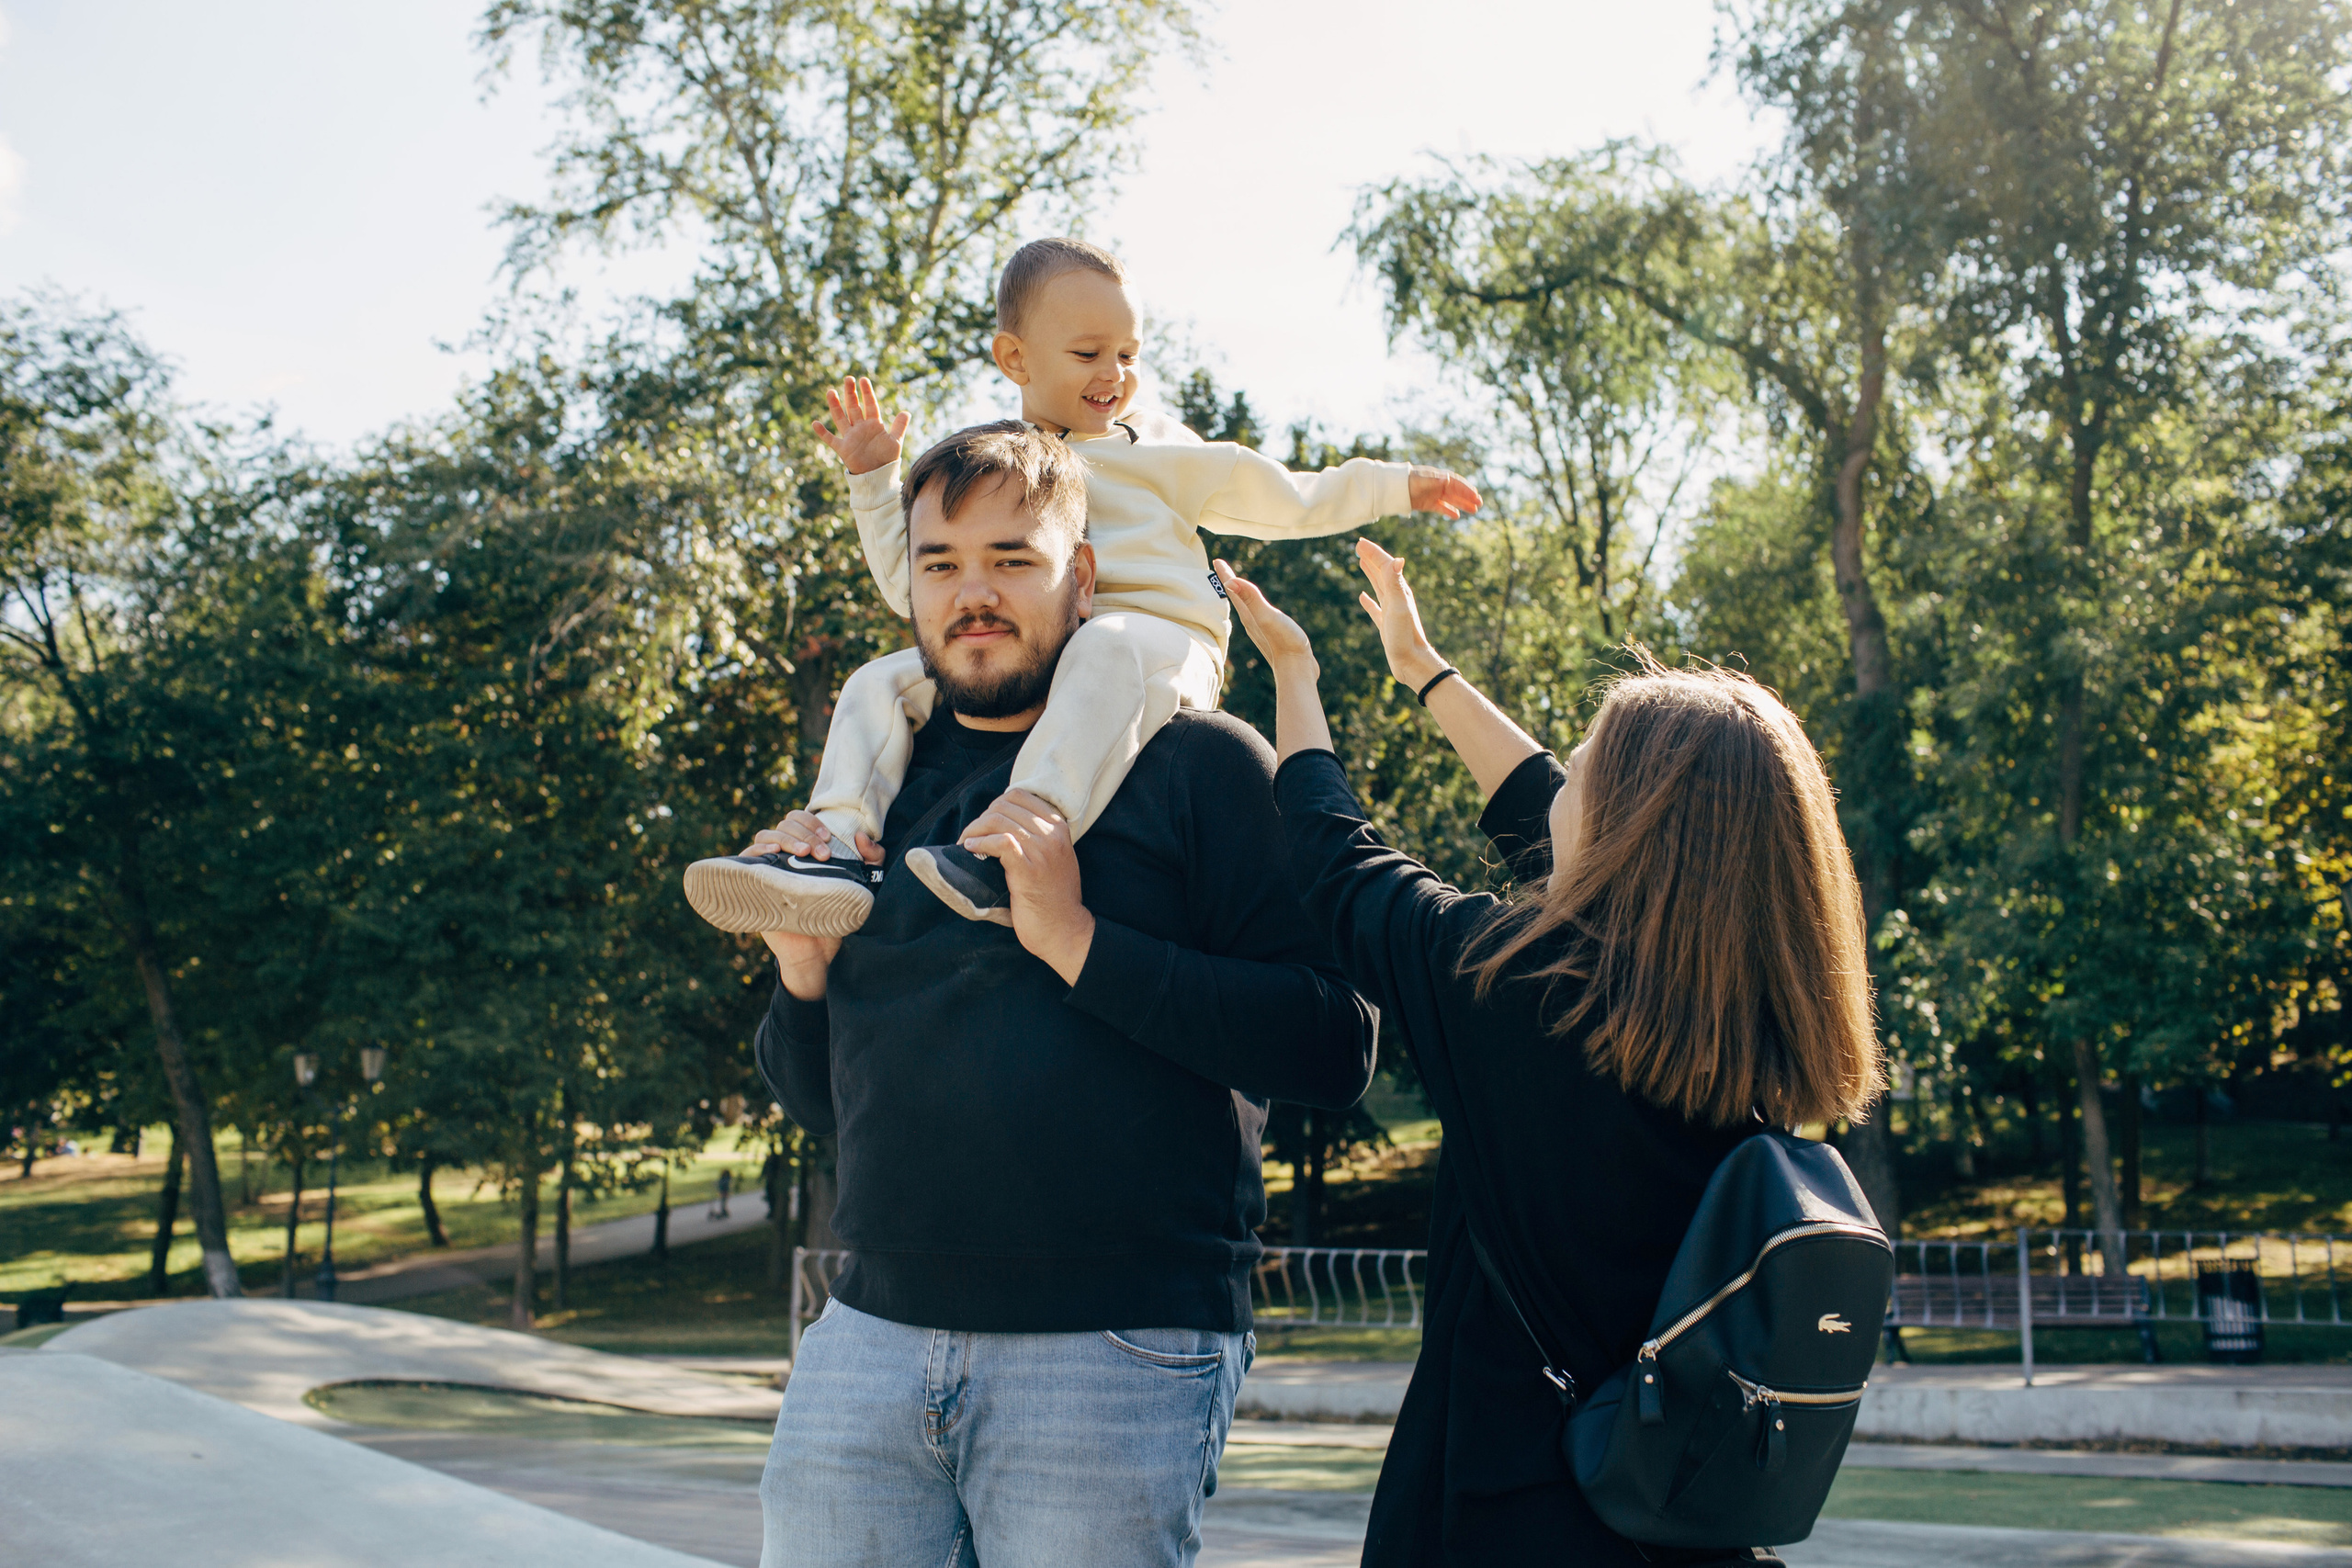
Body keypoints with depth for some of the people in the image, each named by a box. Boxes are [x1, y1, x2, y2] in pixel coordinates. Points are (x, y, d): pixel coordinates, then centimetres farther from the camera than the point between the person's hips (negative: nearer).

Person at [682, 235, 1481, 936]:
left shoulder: (1158, 454, 21)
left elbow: (1290, 499, 27)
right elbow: (912, 585, 26)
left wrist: (1396, 485, 26)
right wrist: (873, 479, 19)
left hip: (1160, 642, -4)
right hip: (1012, 670, 4)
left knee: (1109, 650, -40)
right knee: (882, 682, -10)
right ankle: (837, 853, -32)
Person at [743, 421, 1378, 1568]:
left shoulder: (1197, 764, -1)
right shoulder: (879, 785, 14)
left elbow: (1334, 1047, -12)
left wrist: (1080, 942, -17)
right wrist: (802, 973, 0)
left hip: (1117, 1357, -4)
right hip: (869, 1335, 5)